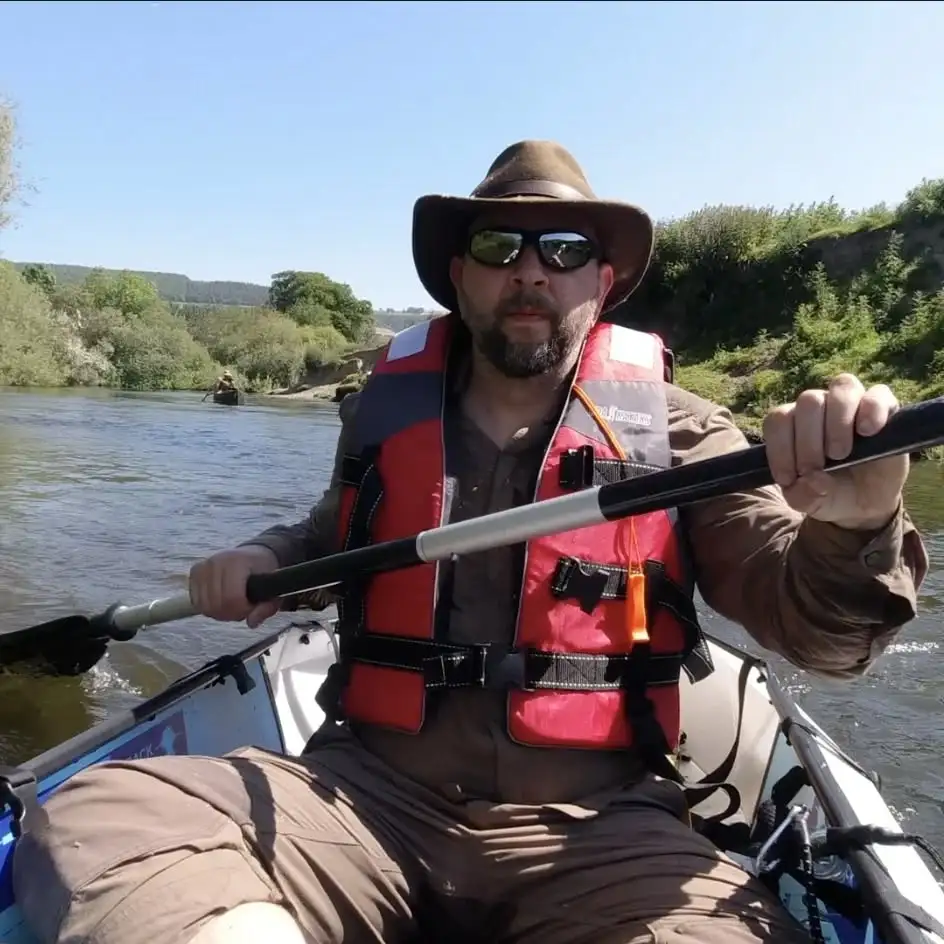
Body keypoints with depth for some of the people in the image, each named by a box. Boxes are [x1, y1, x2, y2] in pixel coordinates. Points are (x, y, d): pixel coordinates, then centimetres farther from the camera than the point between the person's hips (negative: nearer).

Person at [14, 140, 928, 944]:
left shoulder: (673, 431, 1)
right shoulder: (386, 408, 10)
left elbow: (816, 627, -7)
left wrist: (853, 531, -29)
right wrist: (270, 556, 8)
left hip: (587, 824, -2)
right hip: (366, 789, 3)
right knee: (91, 821, -20)